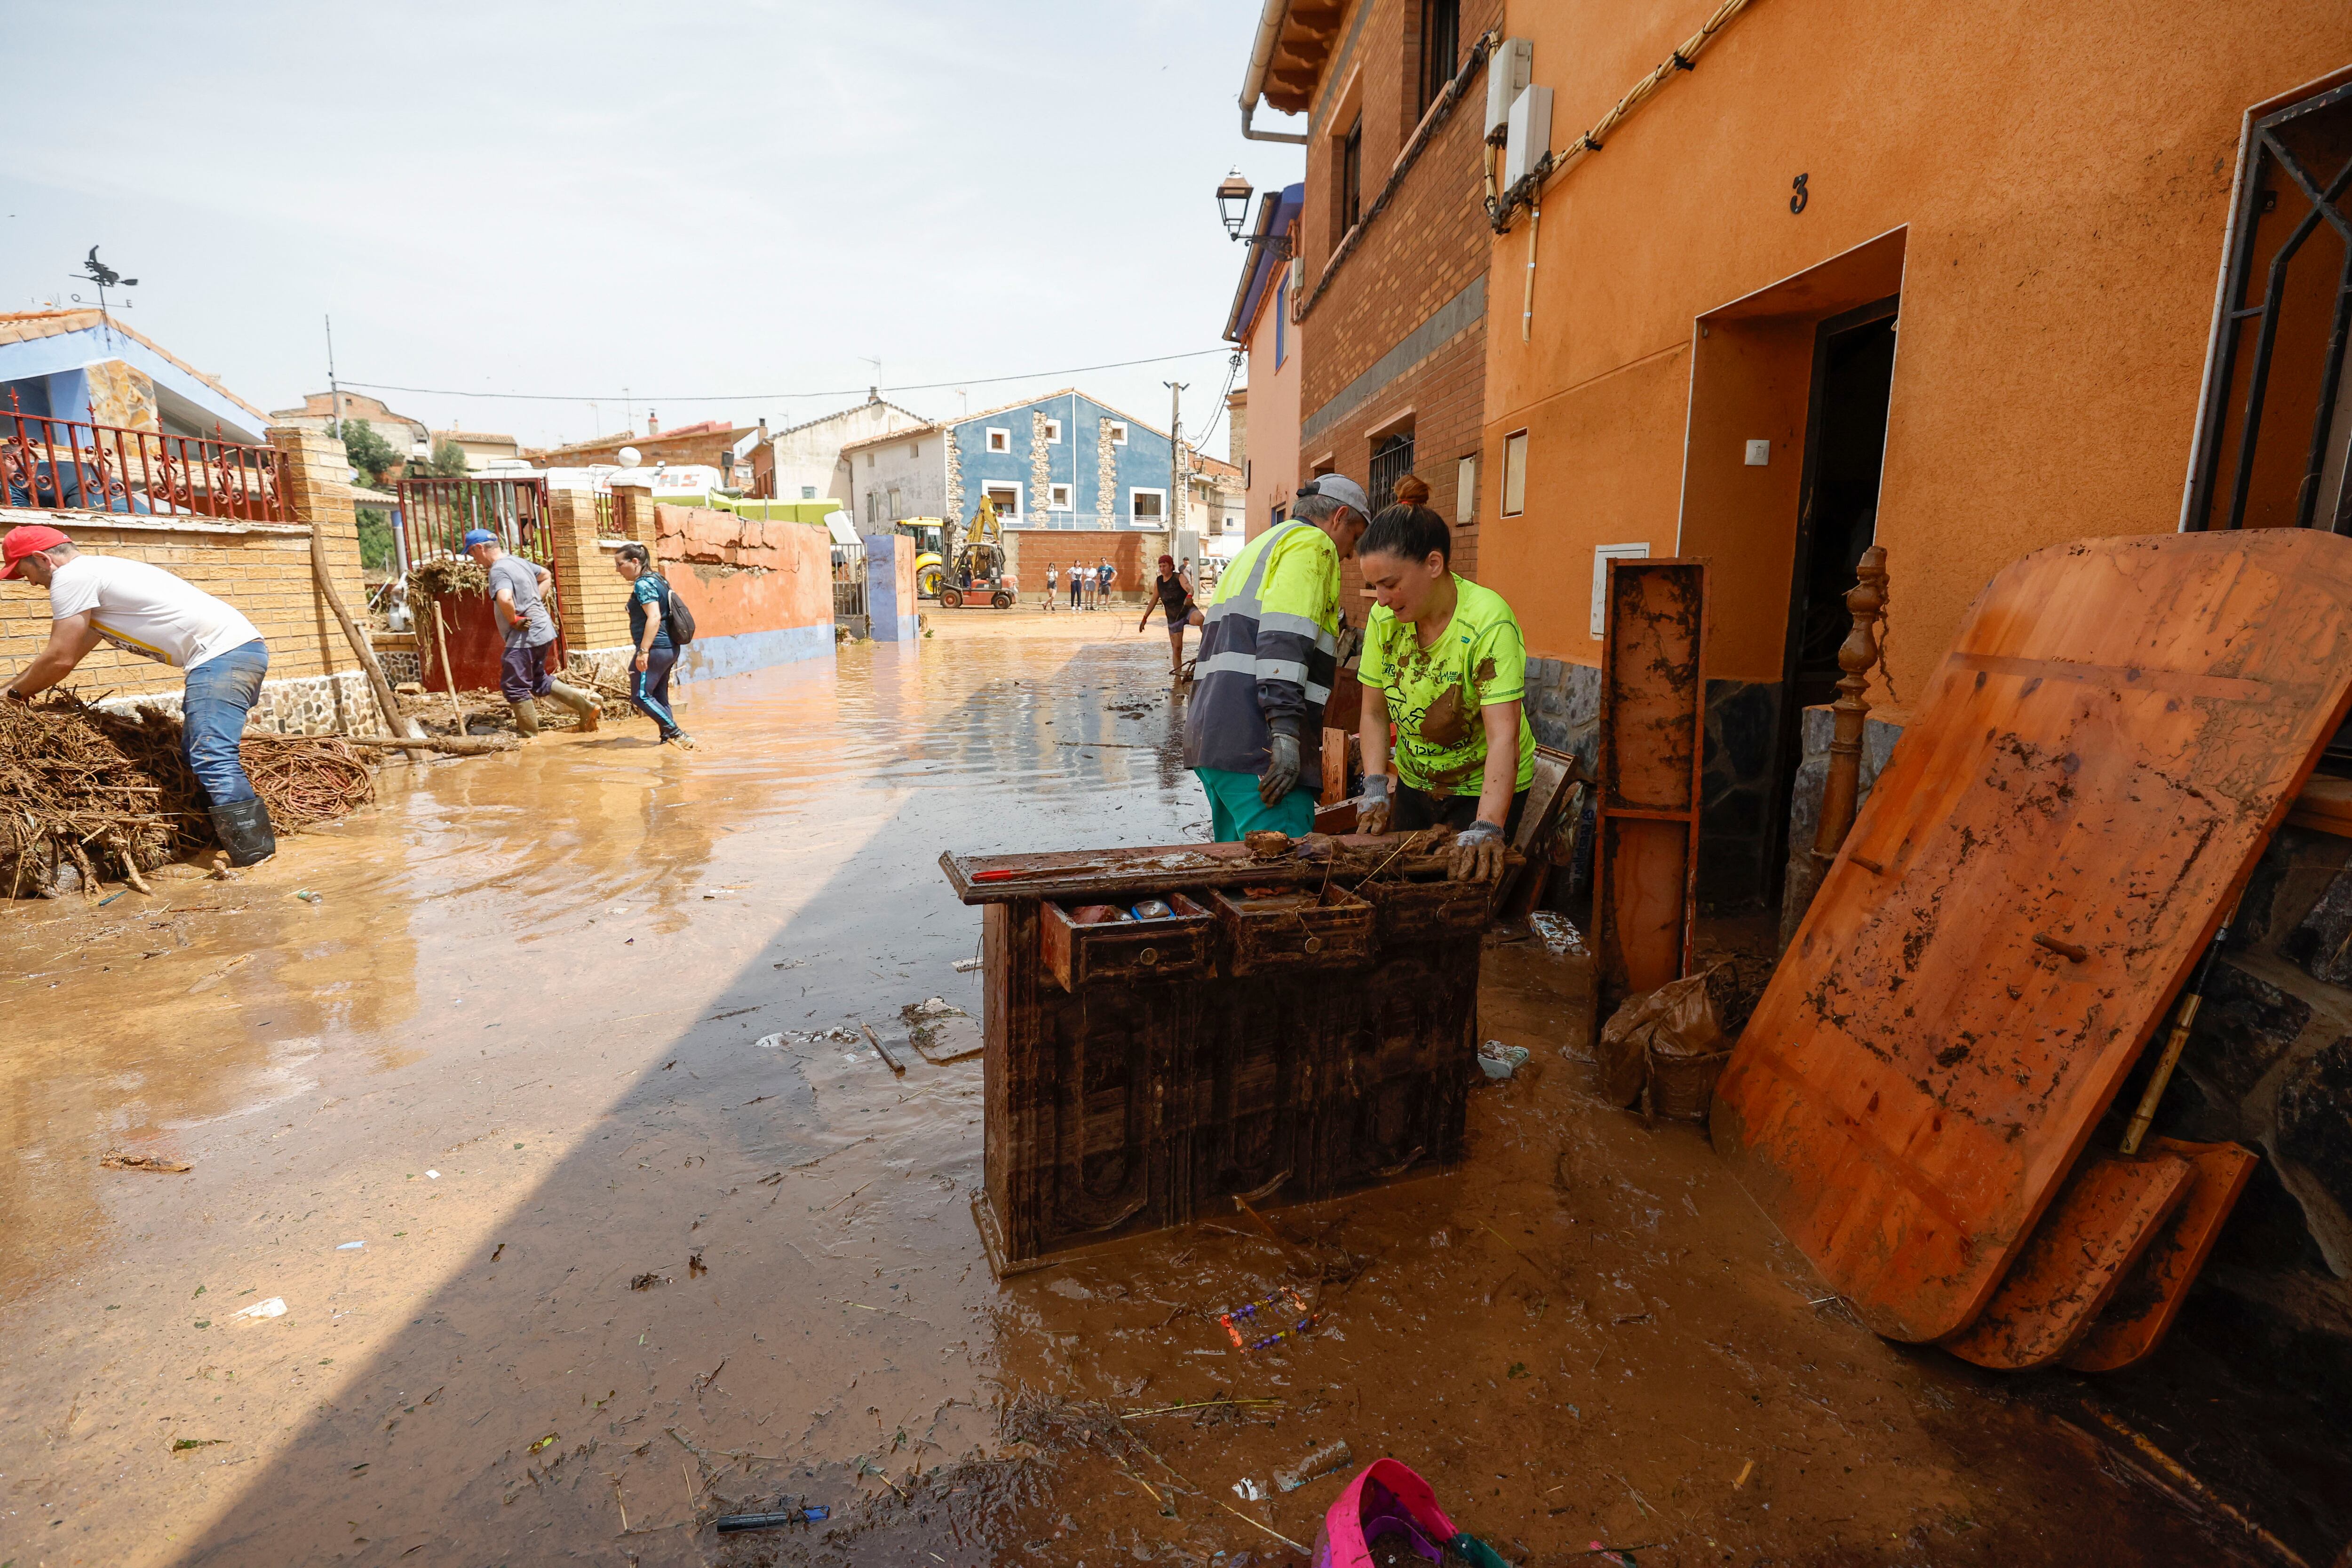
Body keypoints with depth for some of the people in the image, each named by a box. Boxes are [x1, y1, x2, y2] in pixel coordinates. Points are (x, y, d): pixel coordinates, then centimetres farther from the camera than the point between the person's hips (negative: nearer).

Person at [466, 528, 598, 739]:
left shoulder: (499, 570, -18)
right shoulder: (517, 560, 11)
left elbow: (505, 599, -37)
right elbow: (546, 577, 27)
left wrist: (513, 619, -18)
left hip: (526, 635, -10)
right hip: (542, 630, 10)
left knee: (513, 687, 0)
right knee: (539, 681, 21)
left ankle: (529, 737, 6)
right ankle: (585, 705, 13)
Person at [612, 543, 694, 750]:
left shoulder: (643, 584, -13)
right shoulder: (658, 579, 16)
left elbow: (654, 617, -23)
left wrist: (643, 651, -26)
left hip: (655, 649, -10)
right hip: (669, 648, 10)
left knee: (640, 696, -6)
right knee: (659, 697, 12)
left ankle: (676, 734, -8)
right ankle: (669, 739, 13)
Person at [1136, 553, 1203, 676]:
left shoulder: (1179, 577, -6)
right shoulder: (1158, 582, 7)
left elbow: (1189, 588, -26)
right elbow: (1153, 601, 17)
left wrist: (1189, 597, -50)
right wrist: (1145, 618, 16)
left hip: (1188, 610, -4)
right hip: (1173, 618, 4)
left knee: (1199, 619, -40)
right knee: (1176, 649, 0)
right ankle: (1177, 673, 6)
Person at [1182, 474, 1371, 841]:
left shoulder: (1257, 548, 29)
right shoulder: (1313, 543, -2)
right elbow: (1284, 639, -17)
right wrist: (1286, 733, -23)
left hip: (1210, 738, 10)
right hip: (1256, 746, -10)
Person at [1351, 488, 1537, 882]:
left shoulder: (1489, 621, -27)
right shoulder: (1384, 618, -11)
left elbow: (1503, 738, -34)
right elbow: (1375, 714, -4)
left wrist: (1486, 829, -43)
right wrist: (1375, 788, -17)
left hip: (1485, 788, -5)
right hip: (1415, 783, 5)